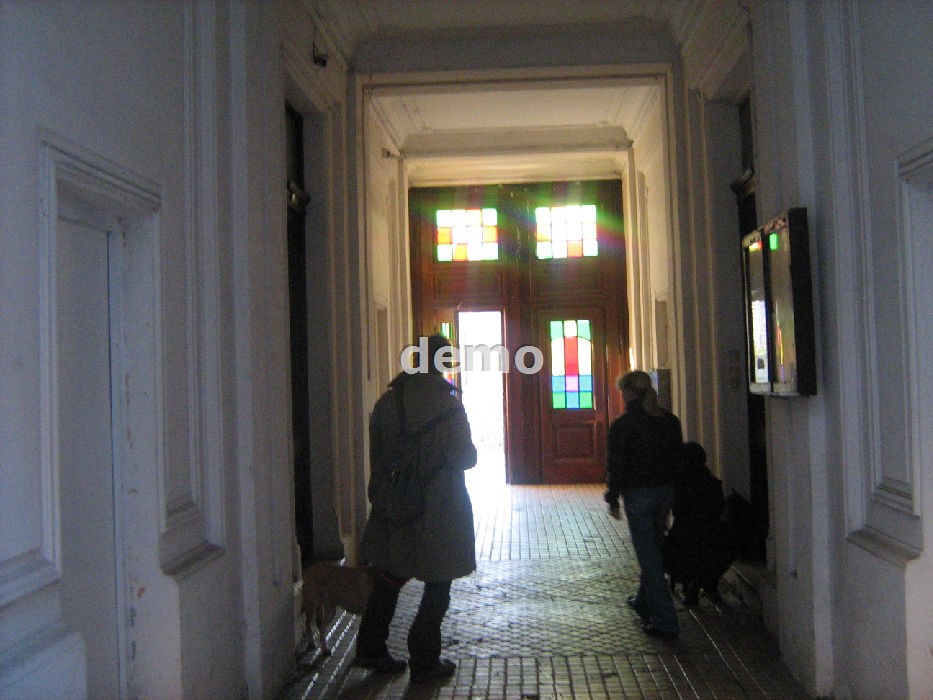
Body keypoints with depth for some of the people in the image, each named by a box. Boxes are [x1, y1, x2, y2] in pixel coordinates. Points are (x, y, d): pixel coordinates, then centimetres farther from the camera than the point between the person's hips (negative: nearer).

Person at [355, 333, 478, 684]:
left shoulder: (387, 400, 0)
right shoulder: (447, 402, -14)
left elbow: (375, 454, 6)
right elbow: (464, 457, -16)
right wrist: (470, 451, 7)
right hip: (439, 508, -5)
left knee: (389, 578, 19)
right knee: (437, 588, 9)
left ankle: (371, 650, 26)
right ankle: (424, 662, 15)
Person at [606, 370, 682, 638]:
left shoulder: (622, 425, -14)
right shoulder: (670, 421, 5)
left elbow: (616, 465, -12)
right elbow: (677, 458, 10)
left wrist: (613, 495, 1)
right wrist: (670, 489, 18)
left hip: (638, 495, -6)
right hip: (665, 491, 7)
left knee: (648, 555, -1)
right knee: (653, 549, 21)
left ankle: (665, 621, 0)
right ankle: (644, 602, 38)